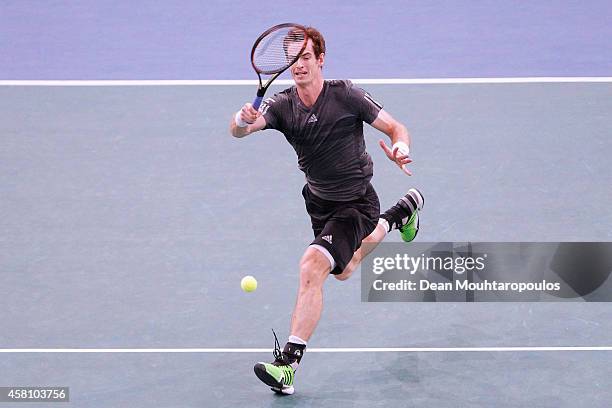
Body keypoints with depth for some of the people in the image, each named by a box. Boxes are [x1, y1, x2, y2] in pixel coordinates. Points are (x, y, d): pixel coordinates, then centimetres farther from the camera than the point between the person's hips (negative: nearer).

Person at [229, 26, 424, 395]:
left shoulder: (346, 95, -20)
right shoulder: (282, 106, -12)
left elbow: (396, 127, -12)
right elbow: (238, 130, -27)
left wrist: (400, 149, -34)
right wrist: (243, 120, -52)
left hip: (355, 203, -6)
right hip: (319, 200, 6)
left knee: (312, 267, -26)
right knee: (342, 272, 31)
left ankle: (288, 365, -24)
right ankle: (403, 210, 56)